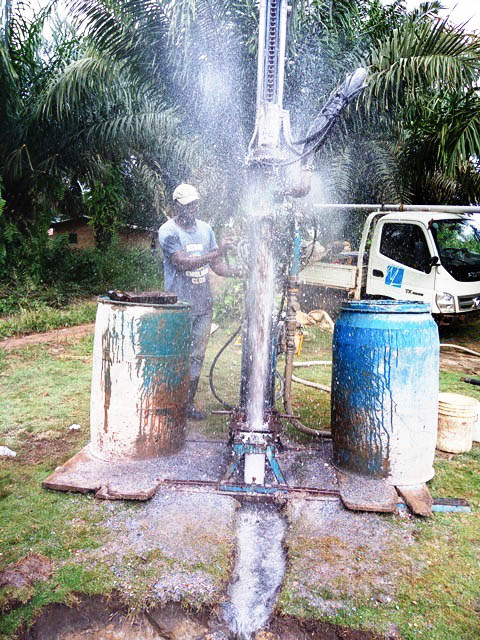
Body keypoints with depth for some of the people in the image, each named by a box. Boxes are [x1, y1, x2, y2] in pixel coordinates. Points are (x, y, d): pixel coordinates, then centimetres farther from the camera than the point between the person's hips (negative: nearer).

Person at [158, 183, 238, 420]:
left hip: (203, 305, 6)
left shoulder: (205, 229, 12)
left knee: (197, 356, 11)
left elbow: (216, 265, 11)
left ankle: (189, 404, 24)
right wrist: (216, 253, -25)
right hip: (179, 306, -6)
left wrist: (237, 272, -7)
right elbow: (183, 263, -19)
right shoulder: (168, 231, -7)